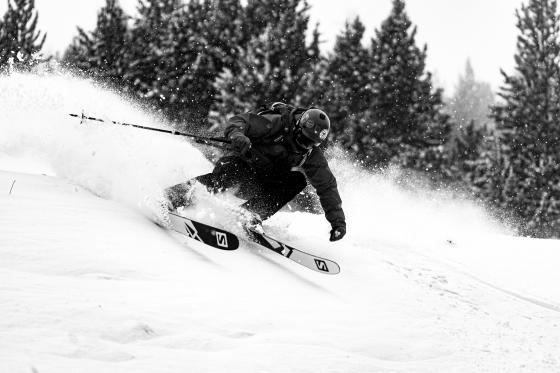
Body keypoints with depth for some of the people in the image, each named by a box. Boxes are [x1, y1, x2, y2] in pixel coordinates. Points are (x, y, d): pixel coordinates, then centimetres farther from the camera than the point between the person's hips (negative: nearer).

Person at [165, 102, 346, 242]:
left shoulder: (311, 154, -8)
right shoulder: (276, 124, -20)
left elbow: (327, 187, -3)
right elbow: (239, 121, -23)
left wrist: (337, 220, -10)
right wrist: (237, 135, -47)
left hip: (263, 182, 5)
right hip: (241, 164, -5)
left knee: (298, 181, -20)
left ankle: (255, 216, -22)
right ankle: (185, 188, -24)